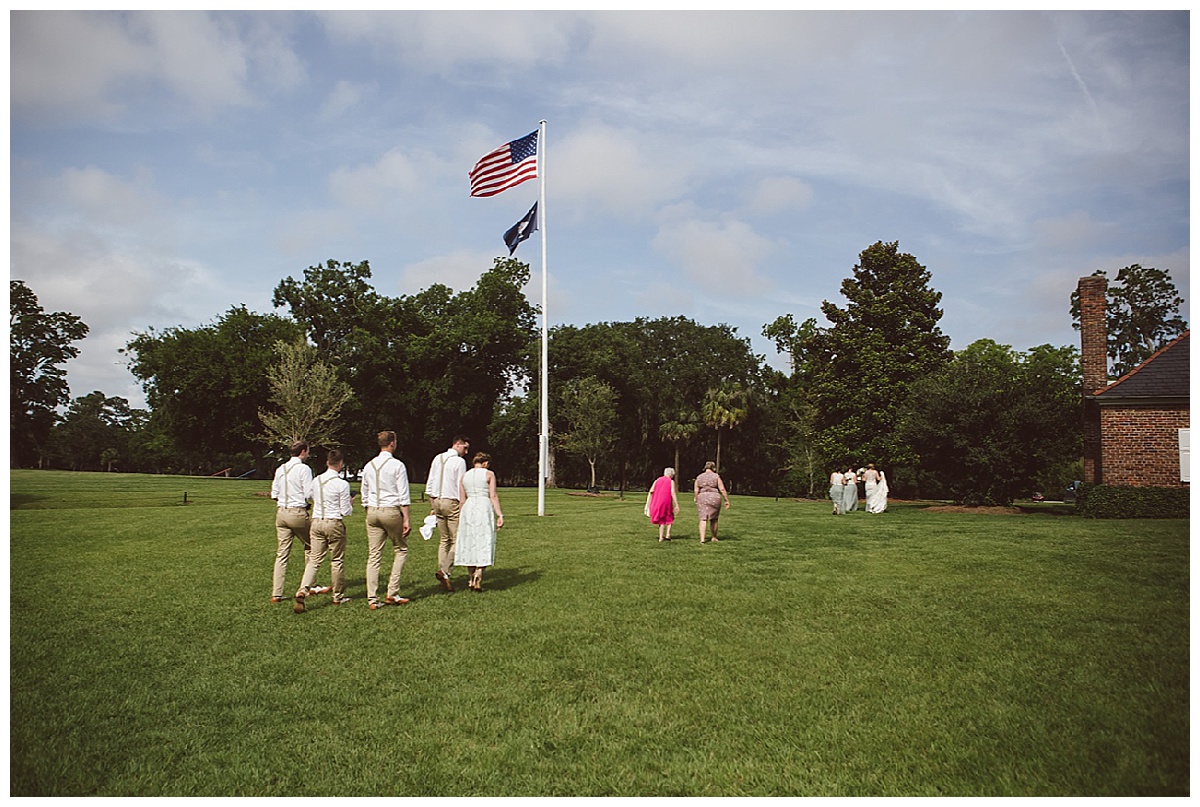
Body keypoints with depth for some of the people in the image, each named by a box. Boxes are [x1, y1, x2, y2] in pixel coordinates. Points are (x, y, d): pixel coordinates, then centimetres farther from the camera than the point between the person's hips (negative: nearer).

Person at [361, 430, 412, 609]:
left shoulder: (369, 466, 10)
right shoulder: (397, 465, -7)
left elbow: (365, 495, 14)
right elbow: (403, 496, -10)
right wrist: (406, 519, -8)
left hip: (372, 512, 5)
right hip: (391, 511, -5)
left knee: (374, 555, 5)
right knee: (401, 550, 11)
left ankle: (372, 599, 5)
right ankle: (392, 593, 4)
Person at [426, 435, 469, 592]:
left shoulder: (437, 459, 12)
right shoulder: (459, 461, -9)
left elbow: (429, 485, 14)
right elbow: (461, 488, -11)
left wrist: (432, 507, 19)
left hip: (437, 501, 7)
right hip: (452, 502, -7)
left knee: (443, 540, 13)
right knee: (457, 540, -3)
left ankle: (443, 573, 11)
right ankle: (444, 571, -17)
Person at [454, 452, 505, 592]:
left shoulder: (464, 476, 13)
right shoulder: (489, 474, 2)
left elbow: (462, 500, 12)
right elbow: (493, 496, -6)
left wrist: (460, 517, 19)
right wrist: (499, 515, -6)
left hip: (468, 509, 4)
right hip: (484, 508, -4)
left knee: (469, 544, 12)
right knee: (483, 545, -1)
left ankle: (470, 580, 17)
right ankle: (478, 580, -11)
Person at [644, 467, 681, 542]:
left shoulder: (657, 480, 14)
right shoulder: (671, 481, 3)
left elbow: (650, 492, 6)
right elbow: (673, 493, -9)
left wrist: (647, 504, 7)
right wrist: (677, 505, -9)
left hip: (656, 502, 4)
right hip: (666, 502, -4)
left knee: (661, 520, 16)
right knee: (669, 518, 16)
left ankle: (661, 537, 11)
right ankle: (667, 535, 2)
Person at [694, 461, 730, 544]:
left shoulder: (699, 477, 5)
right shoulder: (716, 476, -2)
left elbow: (696, 491, 1)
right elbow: (722, 489, -6)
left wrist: (695, 499, 18)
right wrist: (727, 500, -1)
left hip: (702, 498, 1)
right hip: (714, 498, -1)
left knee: (703, 519, -1)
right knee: (714, 519, 15)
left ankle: (702, 539, -14)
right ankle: (714, 537, 28)